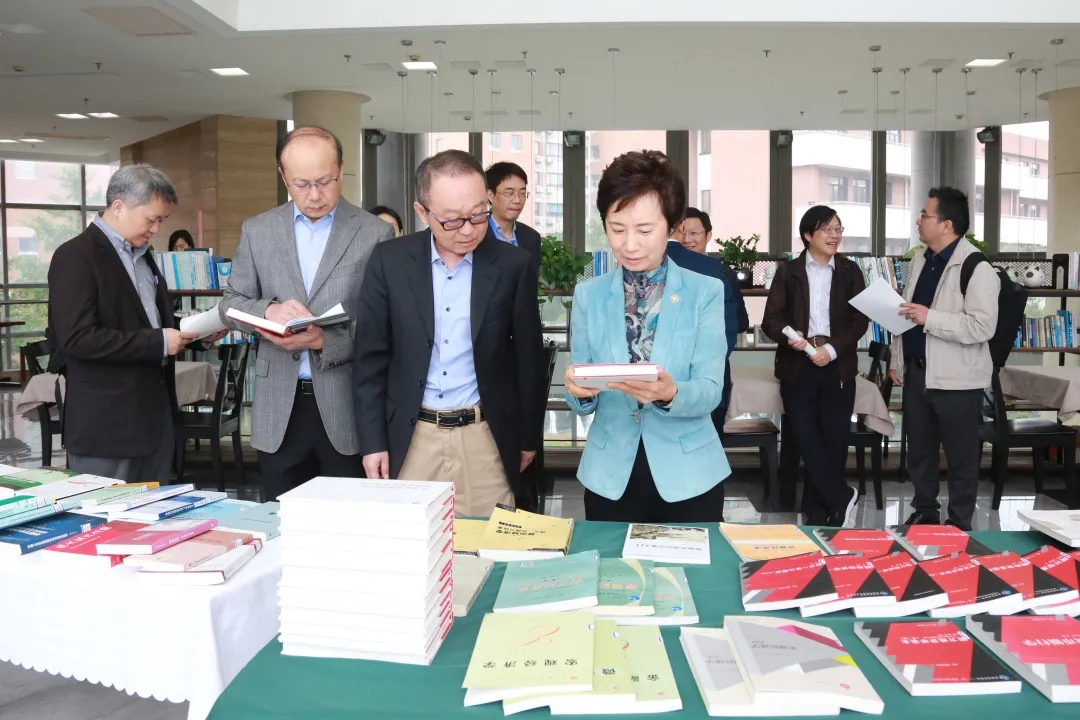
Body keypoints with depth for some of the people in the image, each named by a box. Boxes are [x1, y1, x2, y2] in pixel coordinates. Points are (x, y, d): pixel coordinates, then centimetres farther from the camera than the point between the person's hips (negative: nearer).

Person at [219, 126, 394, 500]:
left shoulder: (375, 233, -4)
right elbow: (230, 304, 9)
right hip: (279, 407, 3)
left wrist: (325, 341, -20)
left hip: (347, 406, -2)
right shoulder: (257, 231, 6)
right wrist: (269, 310, -13)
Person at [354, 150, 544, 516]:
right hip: (410, 438, 1)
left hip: (486, 438, 0)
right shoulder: (390, 261, -3)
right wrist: (372, 440, -1)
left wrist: (528, 437, 7)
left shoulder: (513, 264, -4)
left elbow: (528, 358, 3)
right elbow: (371, 357, 1)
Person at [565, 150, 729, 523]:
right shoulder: (588, 295, 2)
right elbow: (582, 404, 1)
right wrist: (578, 389, -22)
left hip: (688, 476, -1)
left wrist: (669, 393, -31)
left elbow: (710, 391, -11)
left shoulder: (706, 292, -3)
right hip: (609, 476, 2)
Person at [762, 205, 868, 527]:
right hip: (798, 366, -1)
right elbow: (771, 319, -1)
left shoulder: (850, 271, 8)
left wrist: (832, 349, -13)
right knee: (806, 436, -8)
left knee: (834, 439, 2)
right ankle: (841, 497, 7)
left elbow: (860, 320, 2)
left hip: (838, 367, 1)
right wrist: (789, 337, -22)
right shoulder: (788, 271, 4)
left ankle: (819, 510, 13)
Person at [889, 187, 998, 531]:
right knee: (919, 450, 18)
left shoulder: (976, 268, -16)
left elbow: (982, 326, -23)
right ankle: (924, 512, 33)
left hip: (955, 378, -7)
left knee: (960, 457, 7)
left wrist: (929, 317, -26)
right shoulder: (919, 260, 9)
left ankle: (959, 524, 21)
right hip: (917, 371, 7)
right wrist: (897, 360, 14)